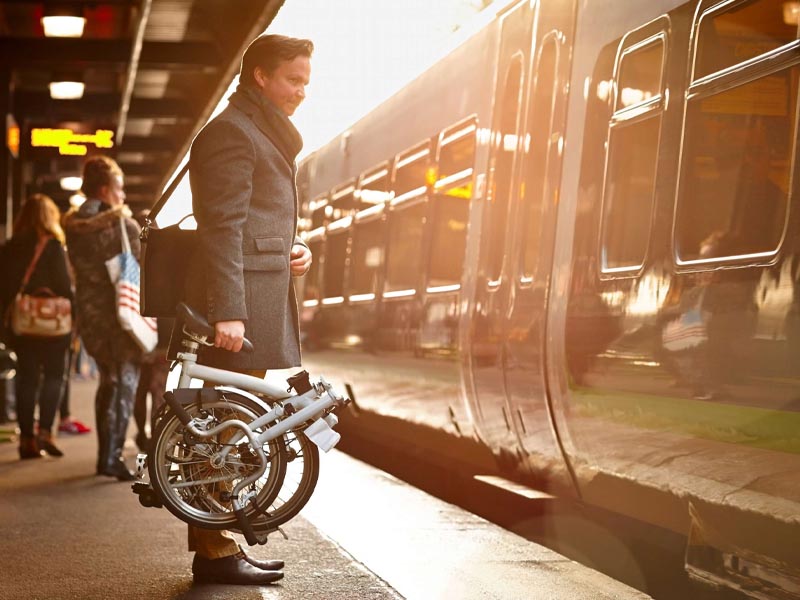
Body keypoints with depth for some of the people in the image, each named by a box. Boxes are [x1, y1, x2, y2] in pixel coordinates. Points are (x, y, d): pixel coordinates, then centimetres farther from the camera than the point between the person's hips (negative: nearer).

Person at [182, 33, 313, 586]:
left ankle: (220, 544, 18)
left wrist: (296, 247, 11)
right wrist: (228, 311, -24)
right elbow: (223, 227, -17)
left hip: (263, 297, 10)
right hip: (240, 299, -10)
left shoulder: (268, 135, 23)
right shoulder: (232, 132, -9)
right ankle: (215, 551, -4)